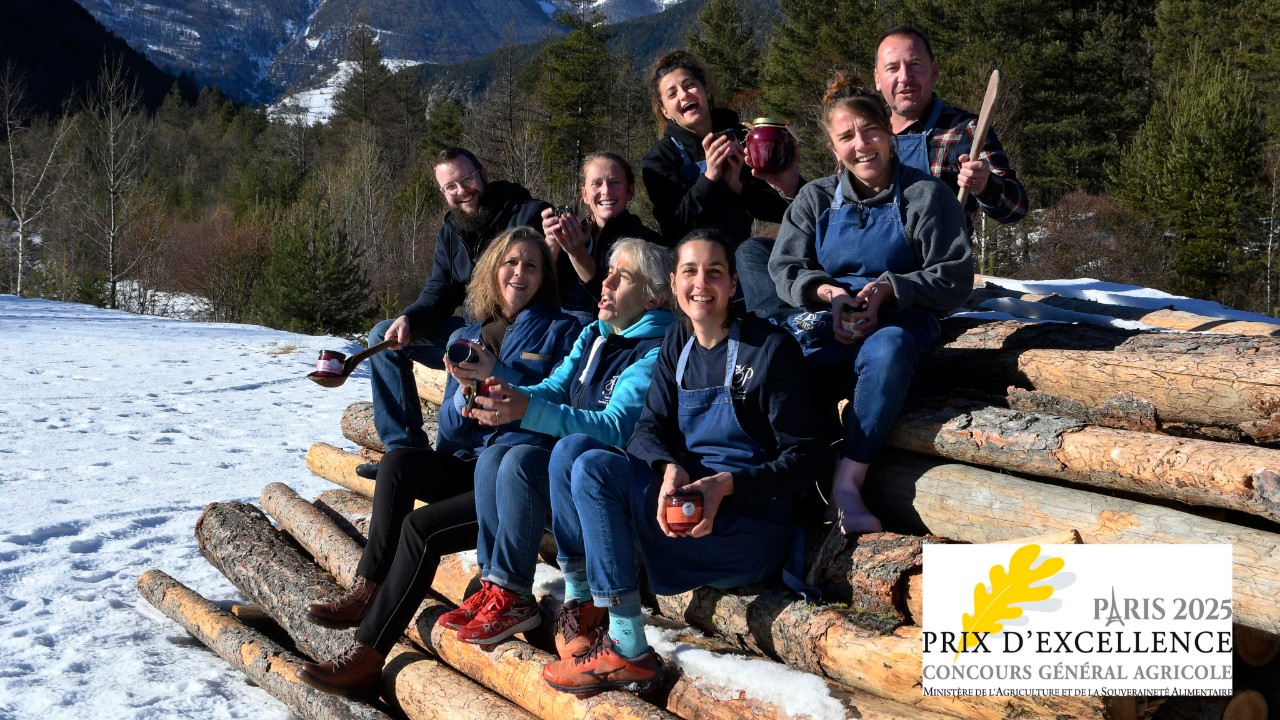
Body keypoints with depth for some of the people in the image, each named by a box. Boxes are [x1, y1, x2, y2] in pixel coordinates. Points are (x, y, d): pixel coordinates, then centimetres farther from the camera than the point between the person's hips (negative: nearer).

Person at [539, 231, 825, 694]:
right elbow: (649, 429, 5)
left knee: (593, 468, -22)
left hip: (751, 522, -7)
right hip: (684, 500, 7)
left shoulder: (772, 348, -7)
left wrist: (725, 484, -25)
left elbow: (802, 457, -9)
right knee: (571, 448, -9)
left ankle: (629, 652, -19)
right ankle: (577, 605, -4)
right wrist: (670, 469, -19)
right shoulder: (678, 343, 12)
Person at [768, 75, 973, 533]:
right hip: (825, 323, 3)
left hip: (898, 321, -3)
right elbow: (785, 268, 9)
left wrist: (888, 288, -16)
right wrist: (827, 292, -13)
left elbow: (955, 280, -1)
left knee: (886, 351, -41)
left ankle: (848, 482, -36)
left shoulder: (926, 195, 3)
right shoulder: (816, 199, 14)